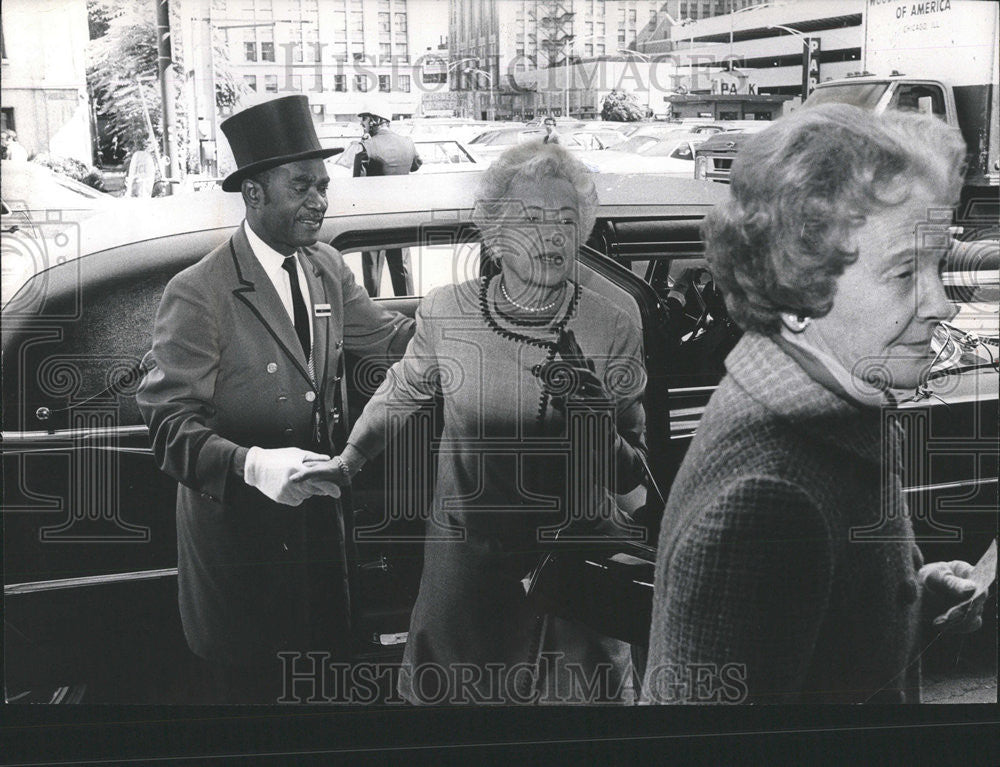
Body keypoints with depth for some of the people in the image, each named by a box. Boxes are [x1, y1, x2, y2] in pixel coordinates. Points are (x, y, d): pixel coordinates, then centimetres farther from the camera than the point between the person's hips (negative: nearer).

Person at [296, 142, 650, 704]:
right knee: (450, 686, 20)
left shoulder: (613, 330, -13)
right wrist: (347, 462, 15)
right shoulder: (445, 312, -11)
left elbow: (632, 474, -7)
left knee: (574, 687, 18)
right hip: (466, 553, 1)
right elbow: (403, 391, 11)